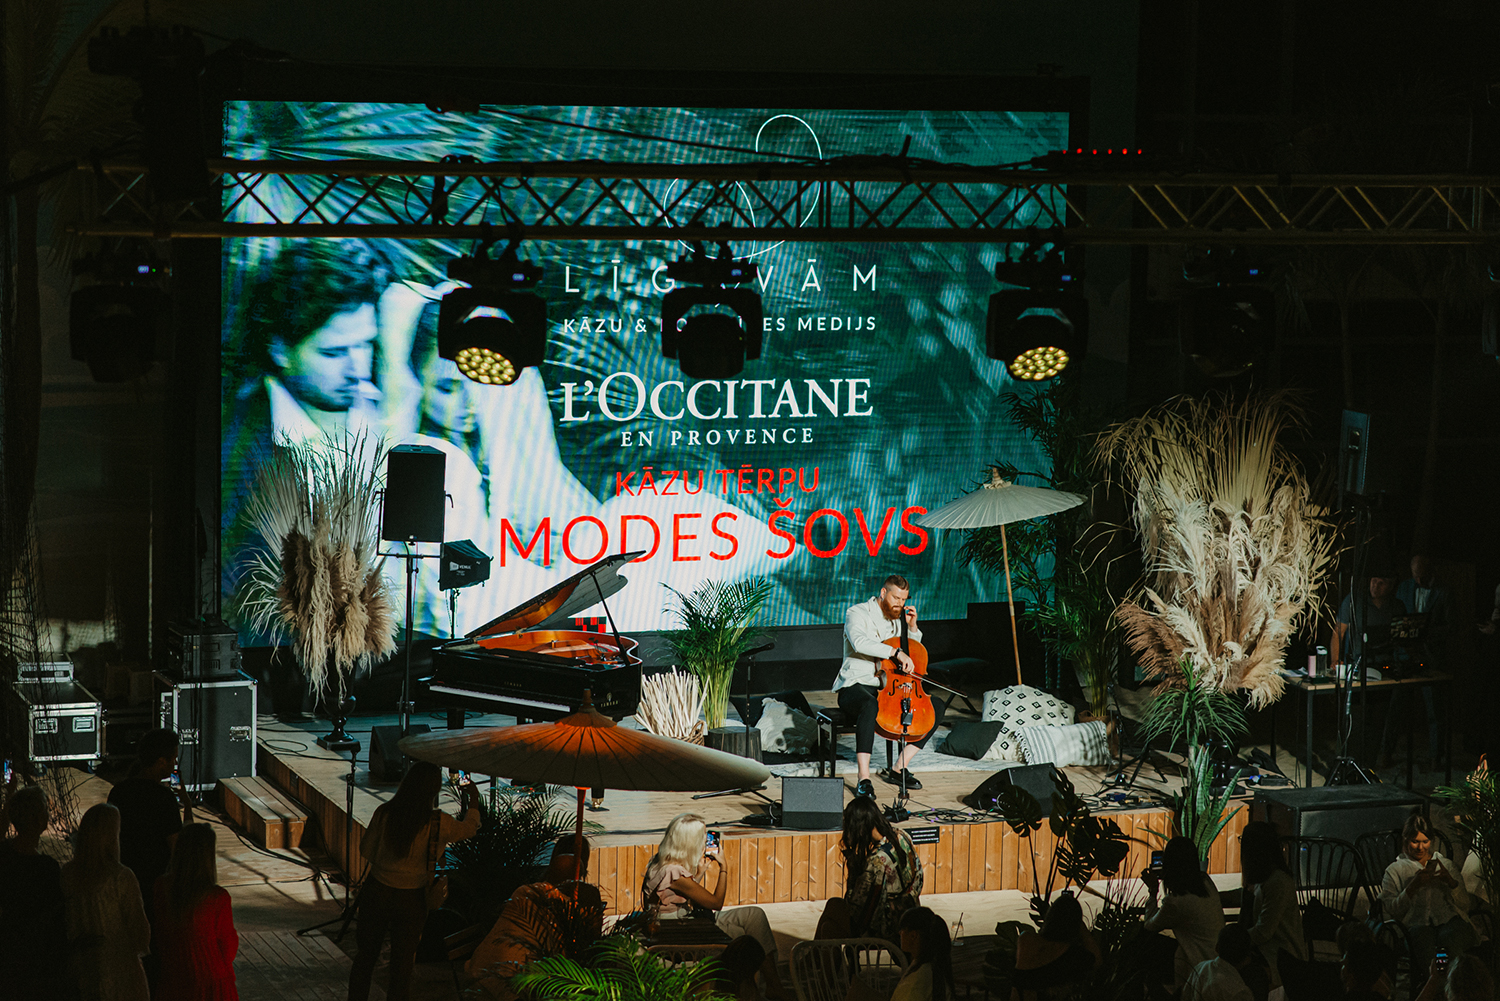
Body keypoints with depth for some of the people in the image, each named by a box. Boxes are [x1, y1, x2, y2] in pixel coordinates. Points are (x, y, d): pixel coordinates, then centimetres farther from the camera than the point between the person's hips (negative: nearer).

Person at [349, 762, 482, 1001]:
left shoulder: (384, 813, -12)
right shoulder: (437, 822, -16)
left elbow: (366, 850, 0)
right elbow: (468, 828, 4)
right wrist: (473, 800, 23)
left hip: (377, 891, 2)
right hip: (410, 900, -2)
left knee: (366, 955, 18)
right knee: (402, 962, 12)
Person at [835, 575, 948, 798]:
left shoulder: (896, 619, 16)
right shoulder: (857, 613, -6)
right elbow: (859, 642, -28)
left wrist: (912, 626, 9)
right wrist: (896, 652, -34)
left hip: (888, 689, 8)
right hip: (855, 687, -7)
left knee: (937, 705, -6)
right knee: (870, 705, -43)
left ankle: (899, 767, -7)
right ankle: (864, 779, -44)